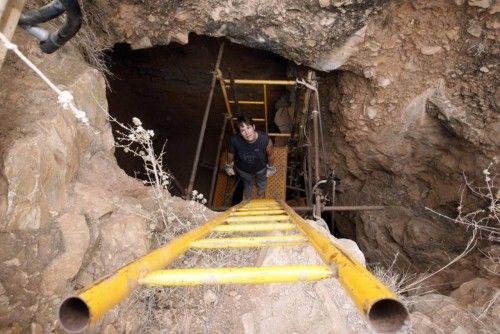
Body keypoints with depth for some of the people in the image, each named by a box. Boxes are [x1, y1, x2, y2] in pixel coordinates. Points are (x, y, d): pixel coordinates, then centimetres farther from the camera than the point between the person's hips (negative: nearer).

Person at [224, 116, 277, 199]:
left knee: (262, 180, 35)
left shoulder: (265, 139, -38)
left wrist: (270, 168, -1)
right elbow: (231, 153, -15)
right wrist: (229, 166, 2)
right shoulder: (235, 140, -37)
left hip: (260, 167, 1)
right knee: (247, 182, 34)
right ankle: (248, 194, 70)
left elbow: (270, 155, -17)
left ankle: (260, 191, 72)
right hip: (243, 169, 0)